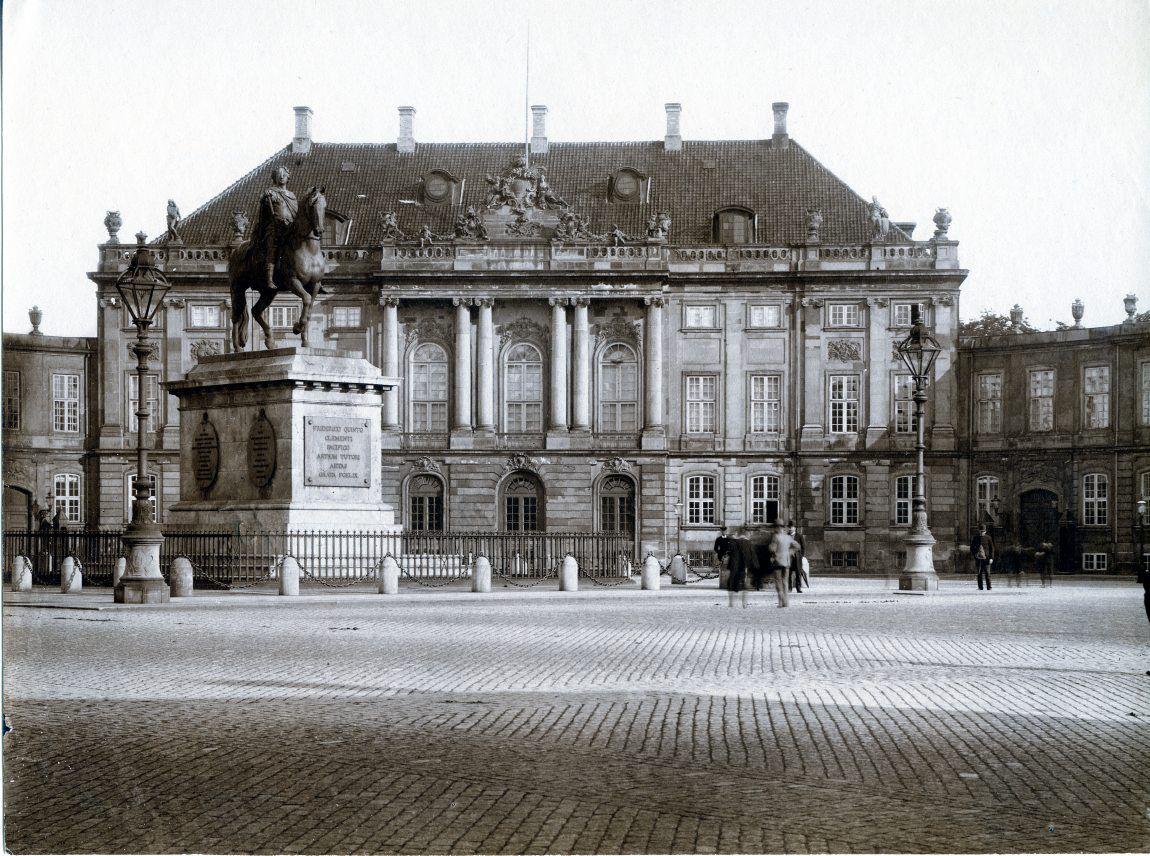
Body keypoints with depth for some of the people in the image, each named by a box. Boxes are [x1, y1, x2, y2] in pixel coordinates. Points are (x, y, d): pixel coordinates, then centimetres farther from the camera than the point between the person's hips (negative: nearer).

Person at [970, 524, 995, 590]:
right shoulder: (975, 538, 8)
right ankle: (980, 587, 10)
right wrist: (973, 555, 4)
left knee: (987, 573, -6)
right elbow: (972, 547, 16)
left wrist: (991, 558, -2)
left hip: (986, 558, -2)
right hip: (978, 558, 2)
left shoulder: (988, 538, 2)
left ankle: (989, 587, -3)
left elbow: (992, 548, 4)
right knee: (979, 574, 5)